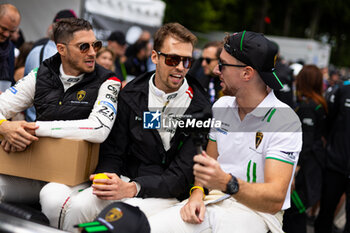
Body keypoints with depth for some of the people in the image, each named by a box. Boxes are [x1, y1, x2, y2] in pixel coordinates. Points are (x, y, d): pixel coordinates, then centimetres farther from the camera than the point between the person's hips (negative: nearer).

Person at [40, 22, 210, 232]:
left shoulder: (200, 107, -6)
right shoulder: (131, 95, 5)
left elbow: (183, 174, -10)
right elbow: (113, 151, 8)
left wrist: (132, 188, -23)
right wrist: (107, 178, -16)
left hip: (168, 193, -3)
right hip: (125, 180, 3)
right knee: (76, 207, -25)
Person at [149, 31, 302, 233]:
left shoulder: (285, 120, -13)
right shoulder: (221, 106, 9)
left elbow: (275, 199, -21)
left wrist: (227, 183, -37)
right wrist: (197, 193, -5)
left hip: (257, 210, -4)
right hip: (213, 200, 5)